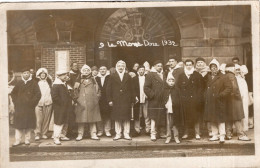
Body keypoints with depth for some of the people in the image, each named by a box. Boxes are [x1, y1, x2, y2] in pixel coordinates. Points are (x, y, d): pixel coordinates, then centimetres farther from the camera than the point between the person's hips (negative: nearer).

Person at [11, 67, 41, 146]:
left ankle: (27, 140, 12)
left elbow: (38, 94, -1)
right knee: (18, 124, 0)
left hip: (29, 107, -2)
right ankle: (18, 140, 6)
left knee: (29, 124, 2)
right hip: (19, 107, 2)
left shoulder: (33, 83, 2)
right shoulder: (19, 83, 10)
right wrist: (15, 102, 6)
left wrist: (32, 102, -7)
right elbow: (13, 93, 19)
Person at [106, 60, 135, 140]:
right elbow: (109, 89, 4)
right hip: (116, 101, -1)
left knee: (126, 118, 2)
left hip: (126, 101, 1)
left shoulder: (128, 76, 10)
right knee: (117, 118, 2)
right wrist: (110, 100, -3)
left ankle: (126, 134, 9)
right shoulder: (112, 76, 7)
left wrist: (132, 101, 4)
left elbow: (131, 89, 8)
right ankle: (118, 134, 10)